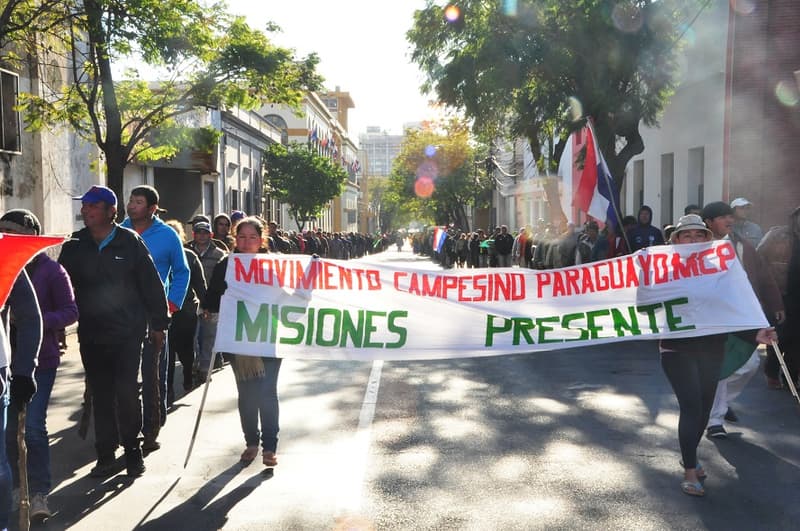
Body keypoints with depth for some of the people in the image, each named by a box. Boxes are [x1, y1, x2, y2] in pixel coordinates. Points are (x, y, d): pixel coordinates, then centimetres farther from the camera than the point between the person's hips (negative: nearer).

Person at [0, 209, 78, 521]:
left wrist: (35, 320, -22)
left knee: (33, 426, -9)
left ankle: (39, 492, 2)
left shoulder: (51, 270, -6)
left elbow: (70, 312, -6)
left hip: (40, 359, -4)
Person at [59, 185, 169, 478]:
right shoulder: (74, 246, 5)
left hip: (127, 333, -3)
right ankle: (106, 455, 20)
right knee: (100, 396, 9)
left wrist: (158, 324, 0)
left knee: (127, 393, -3)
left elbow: (152, 285, -1)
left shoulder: (130, 242, -4)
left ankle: (132, 448, 15)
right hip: (91, 333, 4)